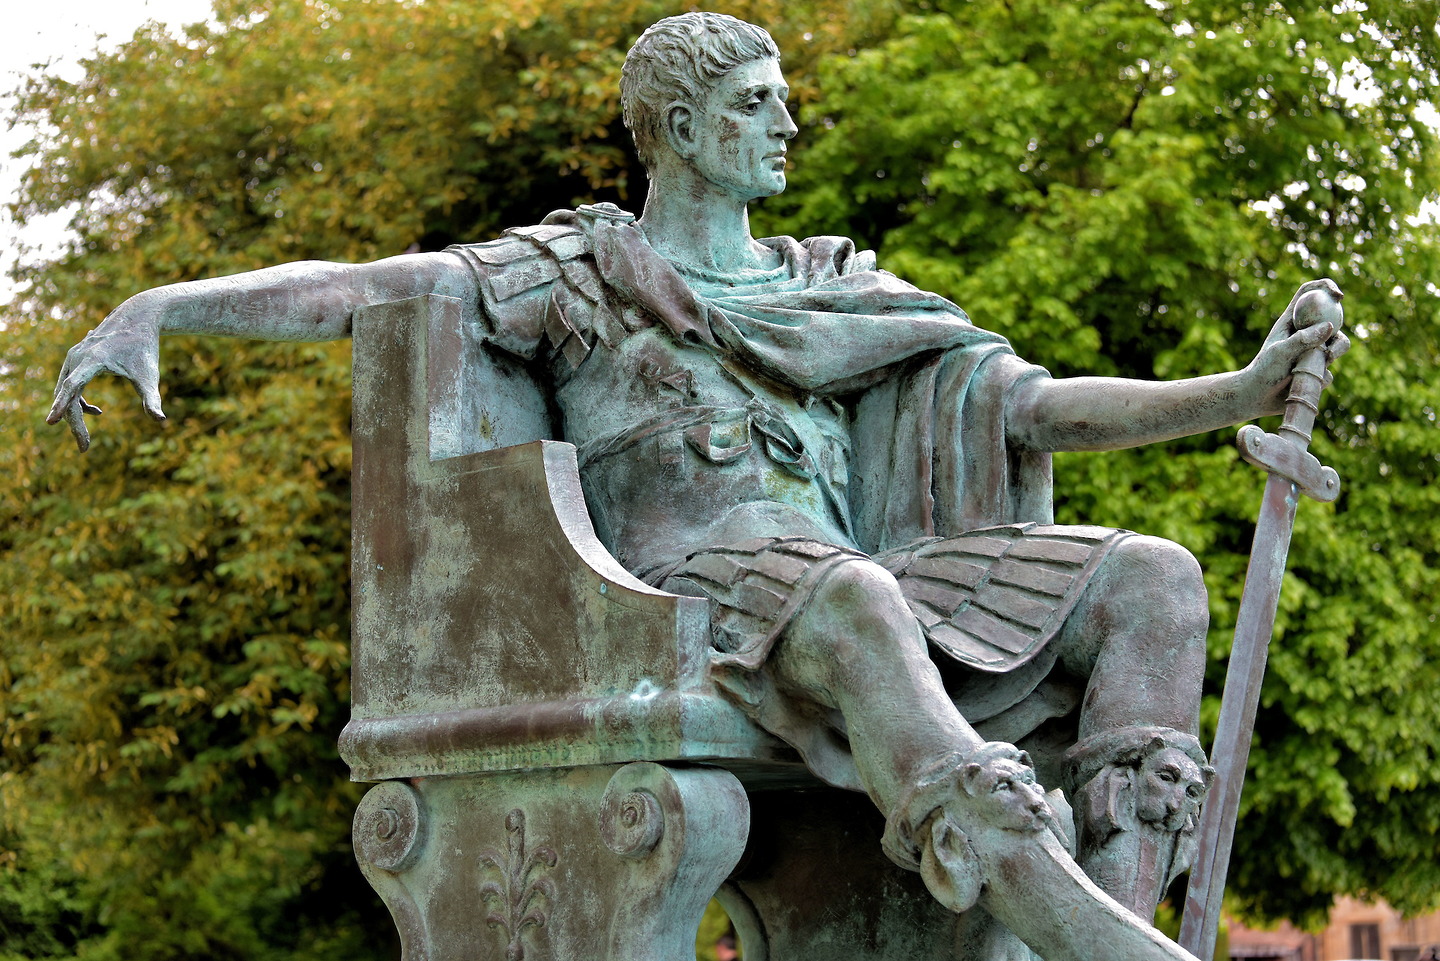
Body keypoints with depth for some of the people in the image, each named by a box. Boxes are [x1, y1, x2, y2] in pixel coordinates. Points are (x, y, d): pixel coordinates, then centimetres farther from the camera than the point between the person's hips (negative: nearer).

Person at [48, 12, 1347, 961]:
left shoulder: (837, 289, 25)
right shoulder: (576, 270, 12)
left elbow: (1033, 411, 18)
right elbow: (350, 291, 1)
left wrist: (1241, 393, 6)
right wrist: (154, 307, -17)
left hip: (847, 593, 6)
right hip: (688, 603, -6)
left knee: (1151, 577, -14)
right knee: (854, 601, -41)